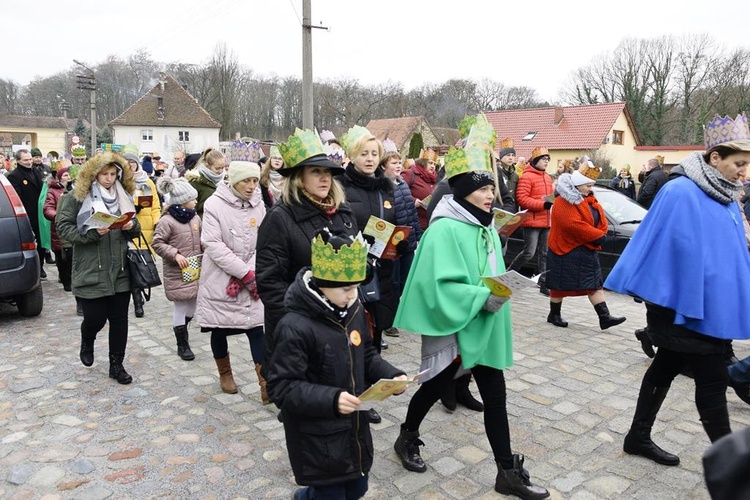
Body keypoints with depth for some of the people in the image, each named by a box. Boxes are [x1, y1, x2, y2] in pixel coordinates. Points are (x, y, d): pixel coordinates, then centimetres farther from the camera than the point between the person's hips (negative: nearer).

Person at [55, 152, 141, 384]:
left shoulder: (123, 195, 11)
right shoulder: (78, 196, -5)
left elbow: (135, 228, 18)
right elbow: (63, 227, -8)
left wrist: (132, 226, -5)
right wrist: (91, 233, -22)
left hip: (120, 271, 4)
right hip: (90, 271, -4)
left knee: (119, 319, 7)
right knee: (95, 318, 2)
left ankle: (116, 365, 21)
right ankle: (87, 340, 39)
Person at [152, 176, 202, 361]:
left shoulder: (195, 218, 5)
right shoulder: (167, 221, -14)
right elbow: (157, 243, -11)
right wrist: (175, 254, -20)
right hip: (177, 273, -6)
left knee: (192, 304, 11)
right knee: (181, 306, 2)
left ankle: (181, 329, 39)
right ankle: (182, 345, 16)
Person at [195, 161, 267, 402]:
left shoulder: (259, 205, 1)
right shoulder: (214, 204, -10)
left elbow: (262, 245, -3)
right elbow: (213, 245, -17)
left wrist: (245, 275, -16)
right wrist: (246, 272, -19)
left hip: (250, 281, 2)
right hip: (219, 279, -2)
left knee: (256, 327, -3)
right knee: (219, 328, 11)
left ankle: (266, 382, 4)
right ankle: (225, 373, 34)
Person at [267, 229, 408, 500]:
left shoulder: (354, 310, -2)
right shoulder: (295, 327, -25)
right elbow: (281, 387, -23)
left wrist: (391, 375, -7)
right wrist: (330, 399, -33)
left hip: (355, 430, 7)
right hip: (318, 442, -7)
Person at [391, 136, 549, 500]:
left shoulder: (486, 227, 7)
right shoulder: (444, 229, -19)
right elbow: (440, 286, -24)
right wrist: (483, 298, -27)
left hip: (484, 327, 7)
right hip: (452, 327, -7)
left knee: (495, 396, 10)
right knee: (435, 386, 12)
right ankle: (406, 439, 40)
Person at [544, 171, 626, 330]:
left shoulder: (590, 200, 11)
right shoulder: (563, 202, -17)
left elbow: (601, 220, 10)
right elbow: (574, 225, -27)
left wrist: (600, 236, -10)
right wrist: (598, 236, -20)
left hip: (588, 250, 9)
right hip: (566, 250, -8)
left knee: (594, 283, 6)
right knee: (561, 284, 3)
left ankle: (605, 317, 7)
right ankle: (554, 315, 18)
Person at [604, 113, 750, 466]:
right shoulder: (680, 193, -17)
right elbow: (671, 250, -18)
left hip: (711, 306, 9)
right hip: (687, 308, -8)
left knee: (666, 368, 16)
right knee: (712, 382, 0)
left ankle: (638, 437, 29)